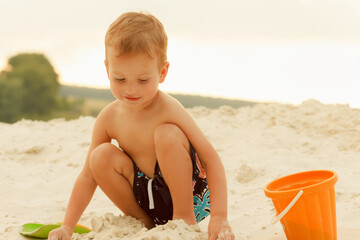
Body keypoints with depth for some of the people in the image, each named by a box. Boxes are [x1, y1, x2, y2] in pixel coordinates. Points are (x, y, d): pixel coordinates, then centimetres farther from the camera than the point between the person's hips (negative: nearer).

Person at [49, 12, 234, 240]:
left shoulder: (168, 110, -21)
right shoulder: (109, 118, -8)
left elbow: (211, 160, -22)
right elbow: (88, 175, -1)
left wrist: (219, 217, -32)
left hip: (189, 193, -4)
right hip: (147, 199, 5)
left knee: (167, 134, -29)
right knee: (102, 156, -18)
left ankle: (185, 218, -14)